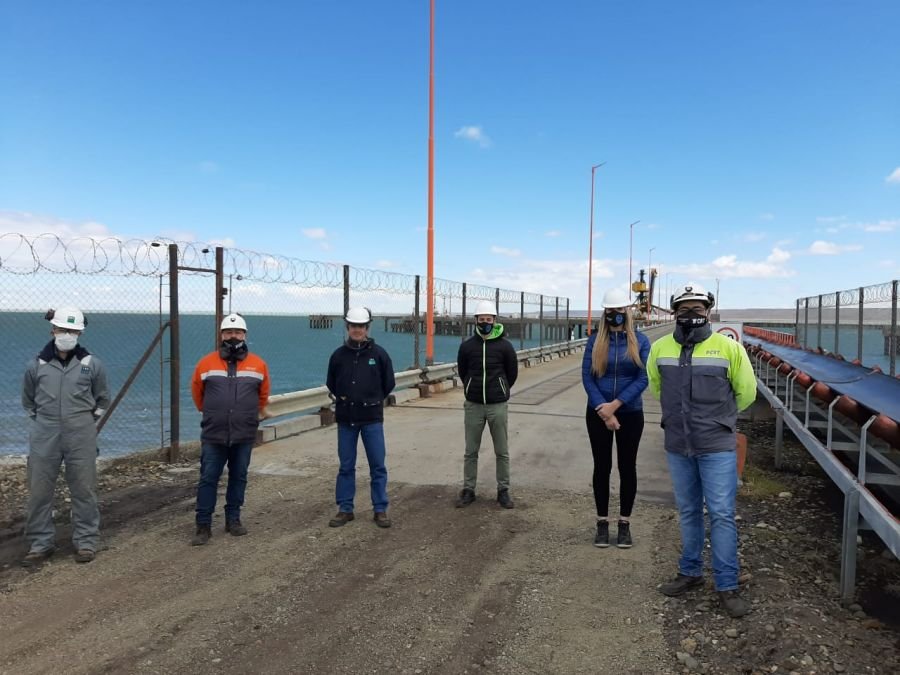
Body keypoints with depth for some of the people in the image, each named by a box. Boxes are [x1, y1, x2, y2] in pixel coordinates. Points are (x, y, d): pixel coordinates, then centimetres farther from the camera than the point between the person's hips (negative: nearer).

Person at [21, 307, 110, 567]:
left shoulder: (92, 364, -1)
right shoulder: (36, 365, 1)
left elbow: (103, 399, 13)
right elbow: (28, 400, 17)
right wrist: (42, 420, 11)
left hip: (81, 438, -1)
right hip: (44, 438, 1)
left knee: (84, 491, 5)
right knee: (38, 491, 5)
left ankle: (86, 542, 17)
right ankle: (40, 543, 19)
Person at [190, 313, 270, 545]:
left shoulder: (258, 364, 1)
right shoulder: (206, 363, -2)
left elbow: (263, 394, 16)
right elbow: (197, 391, 14)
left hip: (244, 436, 1)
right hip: (213, 436, -1)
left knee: (238, 478, 11)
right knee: (208, 480, 1)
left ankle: (233, 520, 24)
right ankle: (203, 526, 9)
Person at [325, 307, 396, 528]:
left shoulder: (378, 353, -2)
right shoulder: (339, 355, 2)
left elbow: (388, 384, 7)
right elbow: (331, 384, 16)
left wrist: (372, 401, 10)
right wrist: (343, 399, 10)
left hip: (372, 419, -1)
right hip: (346, 419, 2)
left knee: (378, 465, 2)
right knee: (346, 466, 8)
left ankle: (380, 510, 12)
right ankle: (345, 509, 18)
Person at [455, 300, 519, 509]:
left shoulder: (504, 345, -5)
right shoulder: (467, 346, -1)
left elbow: (512, 373, 7)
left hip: (498, 406, -1)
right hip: (473, 406, 1)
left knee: (502, 452, 6)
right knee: (471, 451, 8)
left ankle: (503, 491, 18)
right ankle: (468, 490, 18)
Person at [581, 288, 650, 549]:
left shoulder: (640, 341, -3)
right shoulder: (595, 341, -1)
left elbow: (644, 378, -9)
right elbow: (586, 376, -5)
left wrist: (616, 404, -16)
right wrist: (604, 411, -13)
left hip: (631, 414, 0)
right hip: (598, 414, 0)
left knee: (627, 467, 8)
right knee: (602, 467, 7)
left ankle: (624, 523, 20)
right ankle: (602, 523, 18)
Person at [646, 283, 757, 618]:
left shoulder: (728, 347, -10)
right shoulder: (660, 348, 0)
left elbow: (746, 392, 3)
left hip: (717, 447, -3)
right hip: (677, 446, 3)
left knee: (721, 515, 0)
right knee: (688, 512, 16)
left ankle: (727, 586, 12)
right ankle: (690, 572, 32)